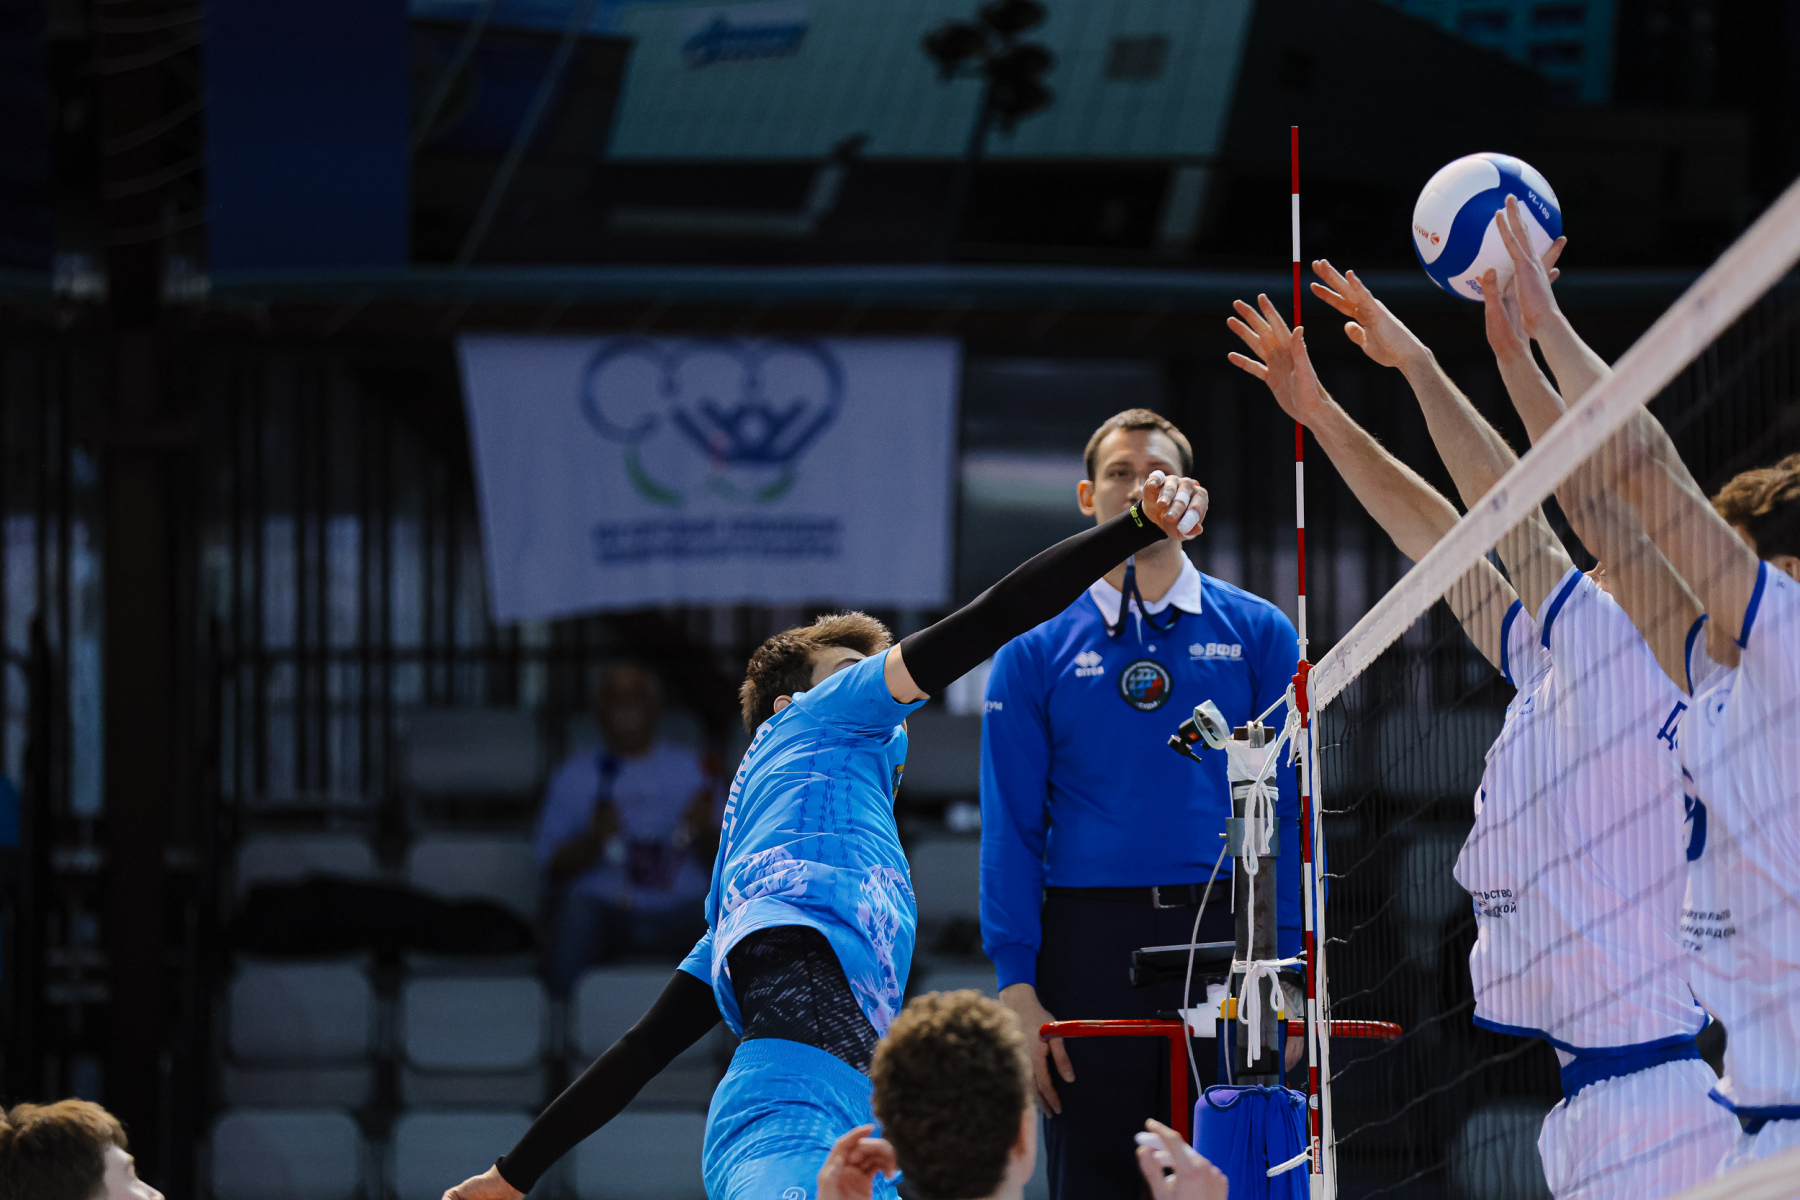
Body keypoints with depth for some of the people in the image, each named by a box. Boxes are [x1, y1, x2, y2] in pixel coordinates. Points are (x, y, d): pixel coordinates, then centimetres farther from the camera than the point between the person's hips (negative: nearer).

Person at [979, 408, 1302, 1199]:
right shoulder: (1034, 653, 7)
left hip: (1223, 933, 0)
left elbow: (1292, 812, 5)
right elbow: (1011, 830, 5)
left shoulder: (1257, 635, 8)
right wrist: (1018, 987, -4)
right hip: (1090, 946, 0)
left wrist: (1291, 971, -4)